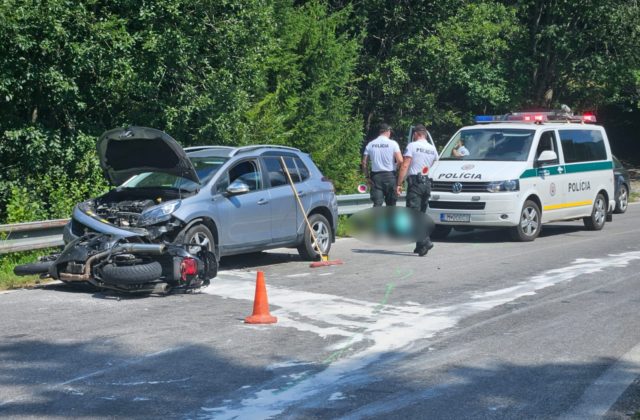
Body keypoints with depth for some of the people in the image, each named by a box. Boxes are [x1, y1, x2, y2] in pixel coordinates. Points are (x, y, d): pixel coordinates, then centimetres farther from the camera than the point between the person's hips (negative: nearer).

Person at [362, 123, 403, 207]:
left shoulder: (370, 144, 4)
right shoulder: (392, 143, -5)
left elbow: (364, 163, 4)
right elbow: (400, 161, -12)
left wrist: (367, 177, 10)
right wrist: (394, 165, 8)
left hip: (376, 176, 2)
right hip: (389, 175, -2)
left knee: (377, 204, 1)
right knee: (391, 204, 7)